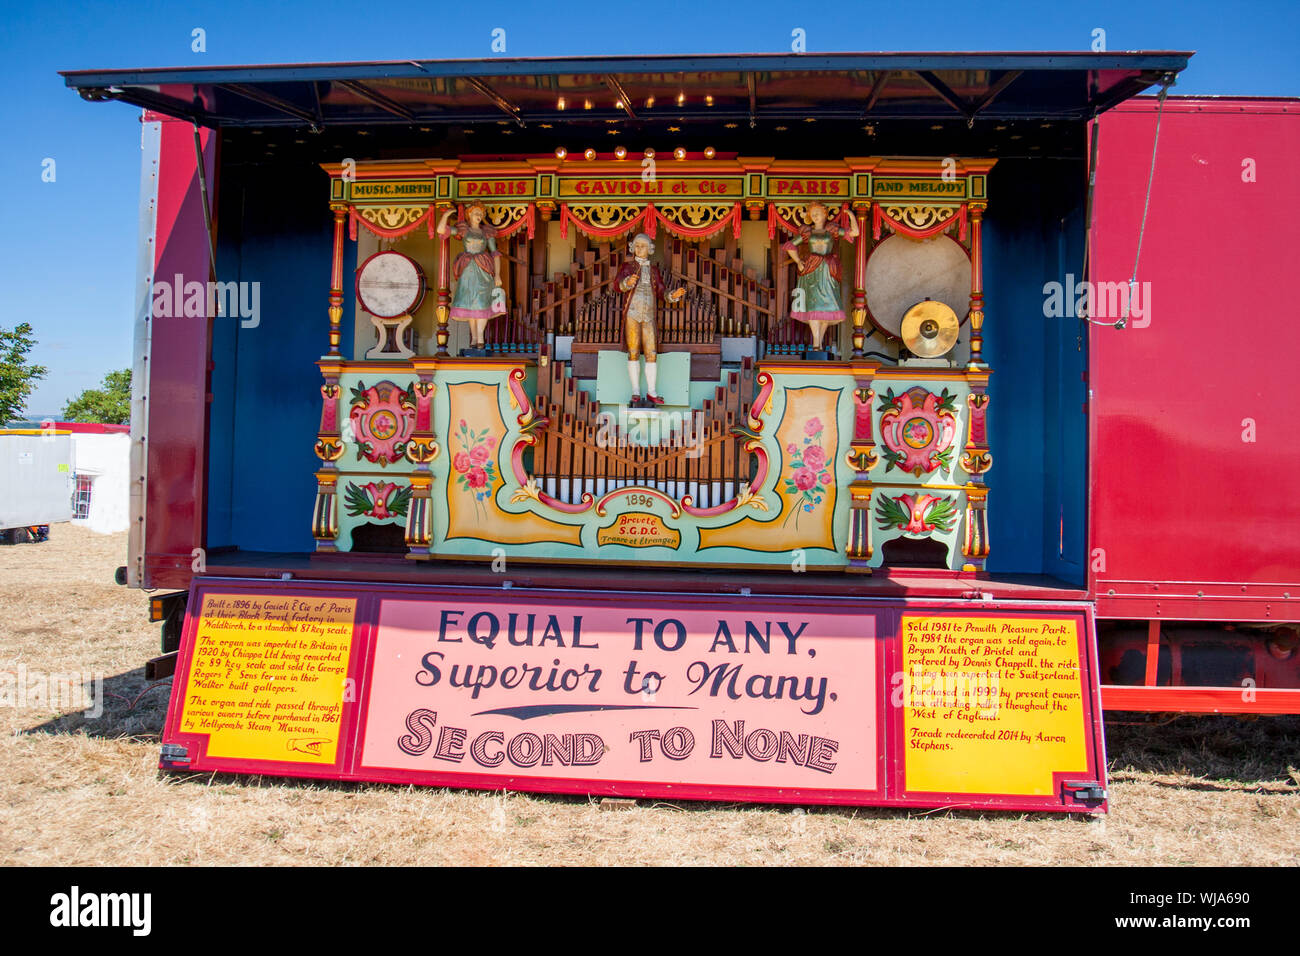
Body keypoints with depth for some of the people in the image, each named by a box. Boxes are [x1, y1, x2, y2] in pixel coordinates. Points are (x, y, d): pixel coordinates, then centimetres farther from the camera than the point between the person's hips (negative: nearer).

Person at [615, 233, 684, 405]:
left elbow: (661, 293, 16)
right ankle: (635, 392, 0)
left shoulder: (654, 270, 17)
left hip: (649, 315, 2)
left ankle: (651, 391, 1)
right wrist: (628, 282, -28)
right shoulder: (628, 266, 9)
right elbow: (617, 284, -7)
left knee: (652, 353, -4)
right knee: (633, 352, -4)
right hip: (632, 313, -2)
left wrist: (673, 295, -4)